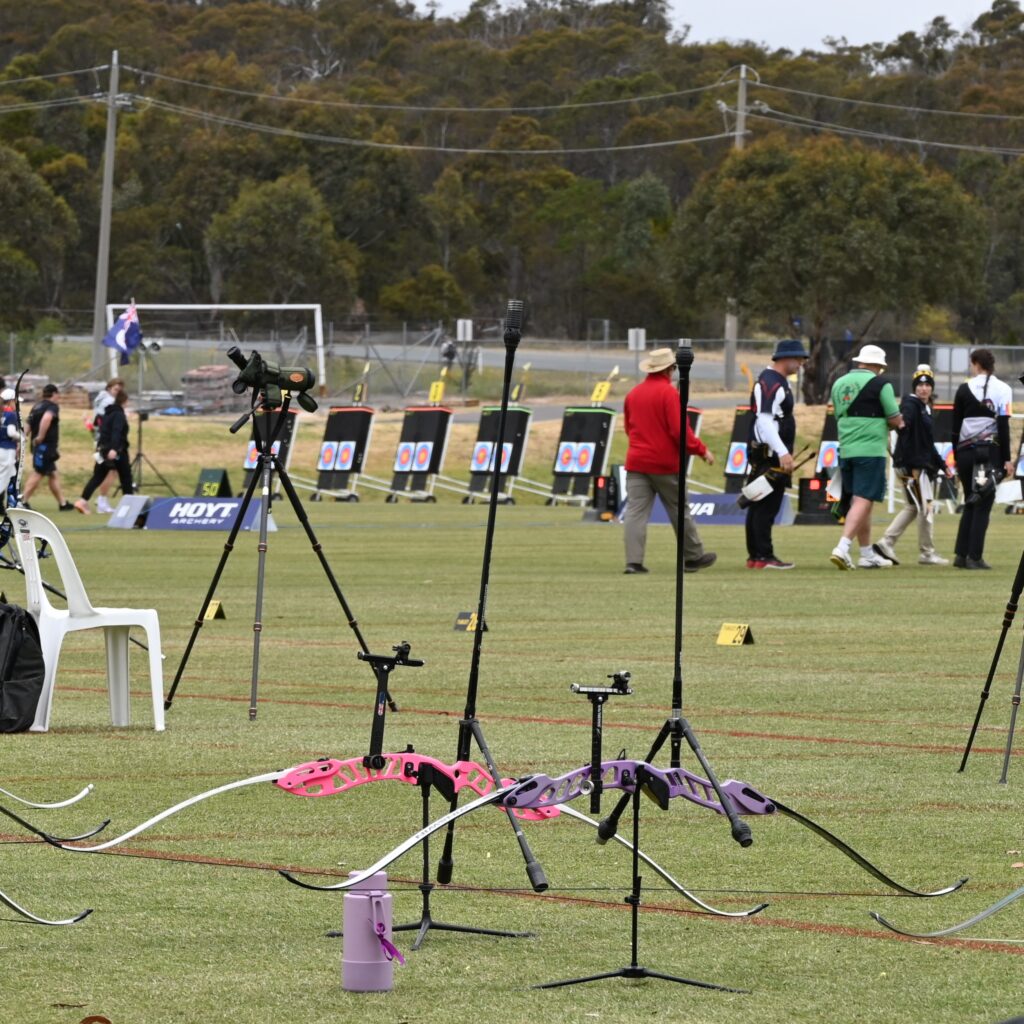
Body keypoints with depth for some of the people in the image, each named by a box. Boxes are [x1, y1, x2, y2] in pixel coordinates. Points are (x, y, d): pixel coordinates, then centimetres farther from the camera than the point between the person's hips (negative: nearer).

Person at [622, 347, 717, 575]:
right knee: (679, 510, 9)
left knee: (636, 511, -2)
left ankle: (633, 561, -12)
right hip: (666, 462, -4)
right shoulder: (668, 393, -12)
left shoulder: (633, 393, 8)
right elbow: (679, 429, -17)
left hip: (636, 462, 4)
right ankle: (693, 557, 20)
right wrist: (701, 450, -6)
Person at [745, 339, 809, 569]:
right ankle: (763, 557, -11)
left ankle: (755, 556, 15)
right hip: (768, 454, -11)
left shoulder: (779, 381, 19)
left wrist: (784, 452, 23)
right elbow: (764, 421, -24)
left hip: (775, 455, 11)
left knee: (759, 505, 11)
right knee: (767, 506, -10)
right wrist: (782, 453, -28)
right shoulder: (769, 382, -15)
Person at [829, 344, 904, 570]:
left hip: (845, 450, 6)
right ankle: (842, 547, -22)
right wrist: (893, 422, 16)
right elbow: (895, 420, -8)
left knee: (859, 502, 14)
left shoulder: (839, 383, 12)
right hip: (871, 450, -6)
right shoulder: (879, 383, -6)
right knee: (863, 500, -8)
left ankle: (867, 554, 20)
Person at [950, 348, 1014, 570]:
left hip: (965, 451, 3)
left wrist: (957, 458, 15)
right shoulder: (1002, 389, 0)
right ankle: (974, 557, -6)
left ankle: (961, 555, 10)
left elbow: (955, 427, 8)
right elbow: (1003, 426, -6)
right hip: (990, 451, -3)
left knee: (970, 503, 15)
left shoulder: (964, 389, 7)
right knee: (983, 505, 1)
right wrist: (1007, 459, -4)